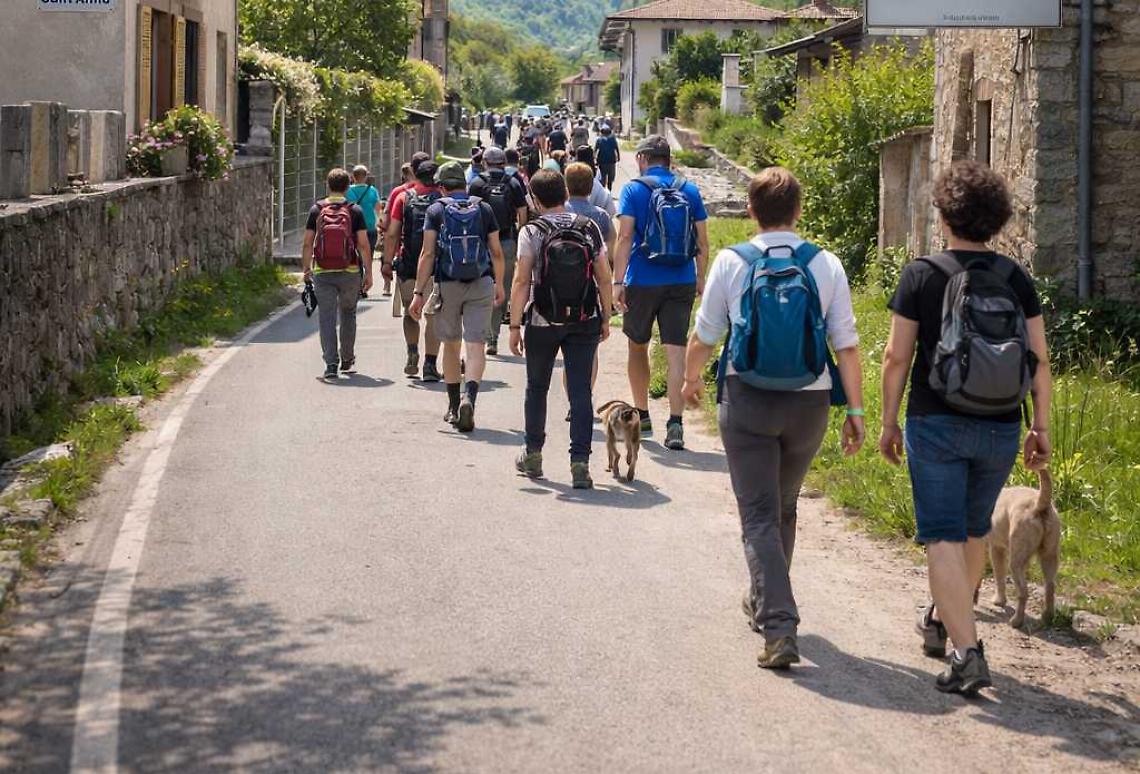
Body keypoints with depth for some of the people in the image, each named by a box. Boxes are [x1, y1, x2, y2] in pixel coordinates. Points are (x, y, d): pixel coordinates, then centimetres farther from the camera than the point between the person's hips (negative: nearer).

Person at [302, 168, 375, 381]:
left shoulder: (316, 210, 0)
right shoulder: (354, 211, -4)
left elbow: (307, 244, 2)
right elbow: (363, 245, -6)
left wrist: (306, 268, 15)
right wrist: (368, 273, 1)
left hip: (322, 273, 0)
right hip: (349, 273, 0)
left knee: (327, 318, 1)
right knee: (348, 314, 19)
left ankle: (331, 365, -9)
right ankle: (347, 360, 29)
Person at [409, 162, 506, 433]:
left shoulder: (436, 210, 0)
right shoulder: (484, 209, 6)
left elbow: (428, 254, -6)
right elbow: (497, 252, 9)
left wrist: (418, 292, -5)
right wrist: (499, 284, 22)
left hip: (448, 285, 0)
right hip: (481, 284, 1)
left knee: (451, 344, 14)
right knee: (475, 344, -4)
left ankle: (454, 406, 22)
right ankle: (469, 397, -26)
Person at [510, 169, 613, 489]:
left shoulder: (532, 232, -7)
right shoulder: (589, 229, 0)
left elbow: (522, 282, -10)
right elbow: (604, 278, 1)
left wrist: (515, 325, -6)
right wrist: (605, 318, 11)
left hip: (542, 323, -1)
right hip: (584, 323, 1)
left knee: (537, 388, 17)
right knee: (581, 392, 0)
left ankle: (533, 455, 27)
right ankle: (580, 463, -7)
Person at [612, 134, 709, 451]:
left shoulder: (634, 190, -4)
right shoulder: (689, 190, 5)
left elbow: (625, 237, -11)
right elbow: (702, 240, 6)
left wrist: (617, 282, -12)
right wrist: (700, 277, 16)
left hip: (642, 281, -2)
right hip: (682, 282, 2)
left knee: (638, 347, 17)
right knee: (676, 351, -2)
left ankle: (642, 415, 27)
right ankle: (675, 424, -12)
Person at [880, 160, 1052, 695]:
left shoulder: (922, 275, -5)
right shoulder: (1015, 278, 2)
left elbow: (897, 357, -5)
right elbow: (1040, 360, 2)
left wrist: (888, 422, 5)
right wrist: (1041, 428, 10)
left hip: (936, 424, -4)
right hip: (1000, 430, 4)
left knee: (943, 536, -2)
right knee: (975, 529, 23)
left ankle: (968, 653, -15)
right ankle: (942, 620, 41)